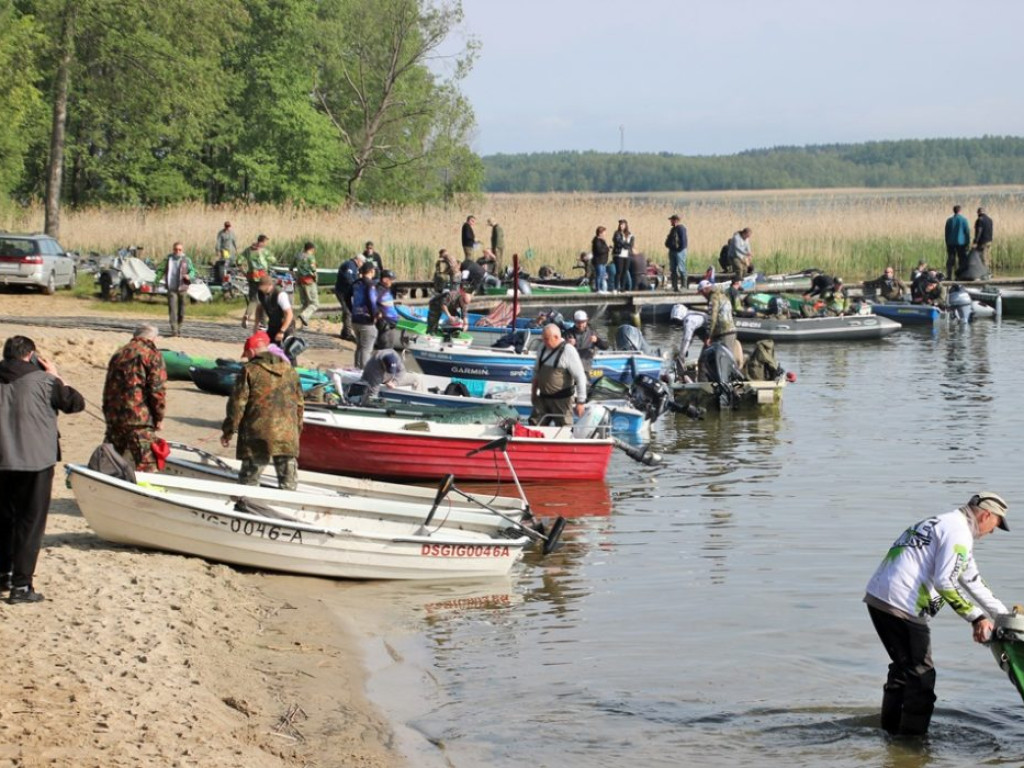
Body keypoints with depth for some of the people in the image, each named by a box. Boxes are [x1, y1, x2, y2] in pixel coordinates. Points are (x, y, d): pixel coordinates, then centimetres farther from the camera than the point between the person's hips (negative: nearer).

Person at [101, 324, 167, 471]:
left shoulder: (119, 354, 18)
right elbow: (157, 390, -10)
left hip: (113, 416, 7)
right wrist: (159, 417, -2)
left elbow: (108, 388, 21)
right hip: (140, 419, -7)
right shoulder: (152, 355, -4)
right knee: (144, 465, -5)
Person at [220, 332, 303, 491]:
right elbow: (299, 404, 17)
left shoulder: (249, 371, -4)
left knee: (248, 480, 4)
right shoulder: (290, 371, 13)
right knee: (288, 483, 7)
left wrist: (228, 431, 3)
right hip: (288, 437, 4)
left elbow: (237, 403, -5)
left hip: (258, 436, -4)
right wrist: (297, 429, 27)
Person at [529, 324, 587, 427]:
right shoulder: (543, 349, 8)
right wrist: (533, 392, 22)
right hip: (543, 398, 7)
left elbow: (580, 378, -14)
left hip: (561, 400, -7)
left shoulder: (568, 351, -13)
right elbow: (536, 372, 22)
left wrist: (580, 402, -15)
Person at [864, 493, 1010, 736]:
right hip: (902, 605, -10)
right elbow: (945, 582, -19)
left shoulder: (942, 524, 25)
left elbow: (973, 581, 28)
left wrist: (1005, 616, 27)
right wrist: (976, 618, -12)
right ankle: (913, 735, 4)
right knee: (920, 674, 0)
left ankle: (891, 727, 30)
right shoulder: (959, 532, -9)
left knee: (904, 666, 22)